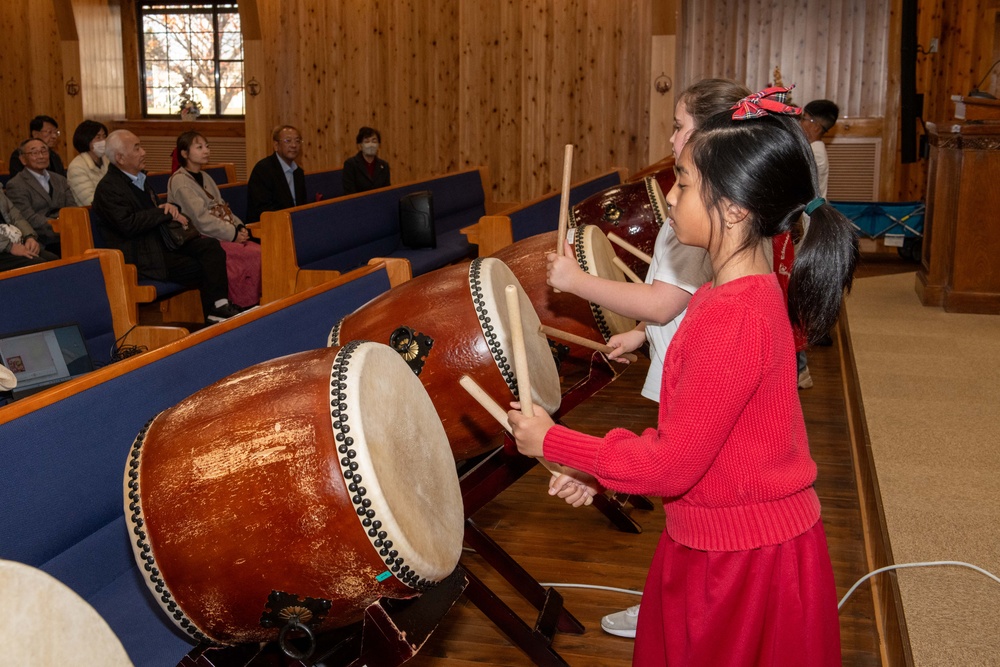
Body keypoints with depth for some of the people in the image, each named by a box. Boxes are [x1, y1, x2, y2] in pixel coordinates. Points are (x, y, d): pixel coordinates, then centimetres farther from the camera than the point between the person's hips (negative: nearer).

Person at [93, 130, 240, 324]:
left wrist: (170, 207, -1)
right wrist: (166, 213, -15)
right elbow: (128, 224, -23)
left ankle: (219, 305, -22)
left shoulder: (139, 178, 16)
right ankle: (213, 318, -3)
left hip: (162, 243, 8)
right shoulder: (108, 188, -11)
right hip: (143, 257, -8)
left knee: (210, 246, -14)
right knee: (204, 270, -19)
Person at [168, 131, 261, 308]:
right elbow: (201, 219, -14)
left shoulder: (204, 177, 19)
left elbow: (222, 208, 17)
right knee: (255, 256, -23)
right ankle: (245, 306, -12)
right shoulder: (179, 181, -7)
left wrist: (240, 227, -2)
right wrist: (233, 234, -15)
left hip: (226, 235, 8)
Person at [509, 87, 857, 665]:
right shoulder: (746, 292, 4)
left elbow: (672, 465, -23)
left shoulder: (734, 320, -28)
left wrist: (551, 441, -13)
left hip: (746, 564, -9)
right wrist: (600, 472, 5)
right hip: (719, 546, 9)